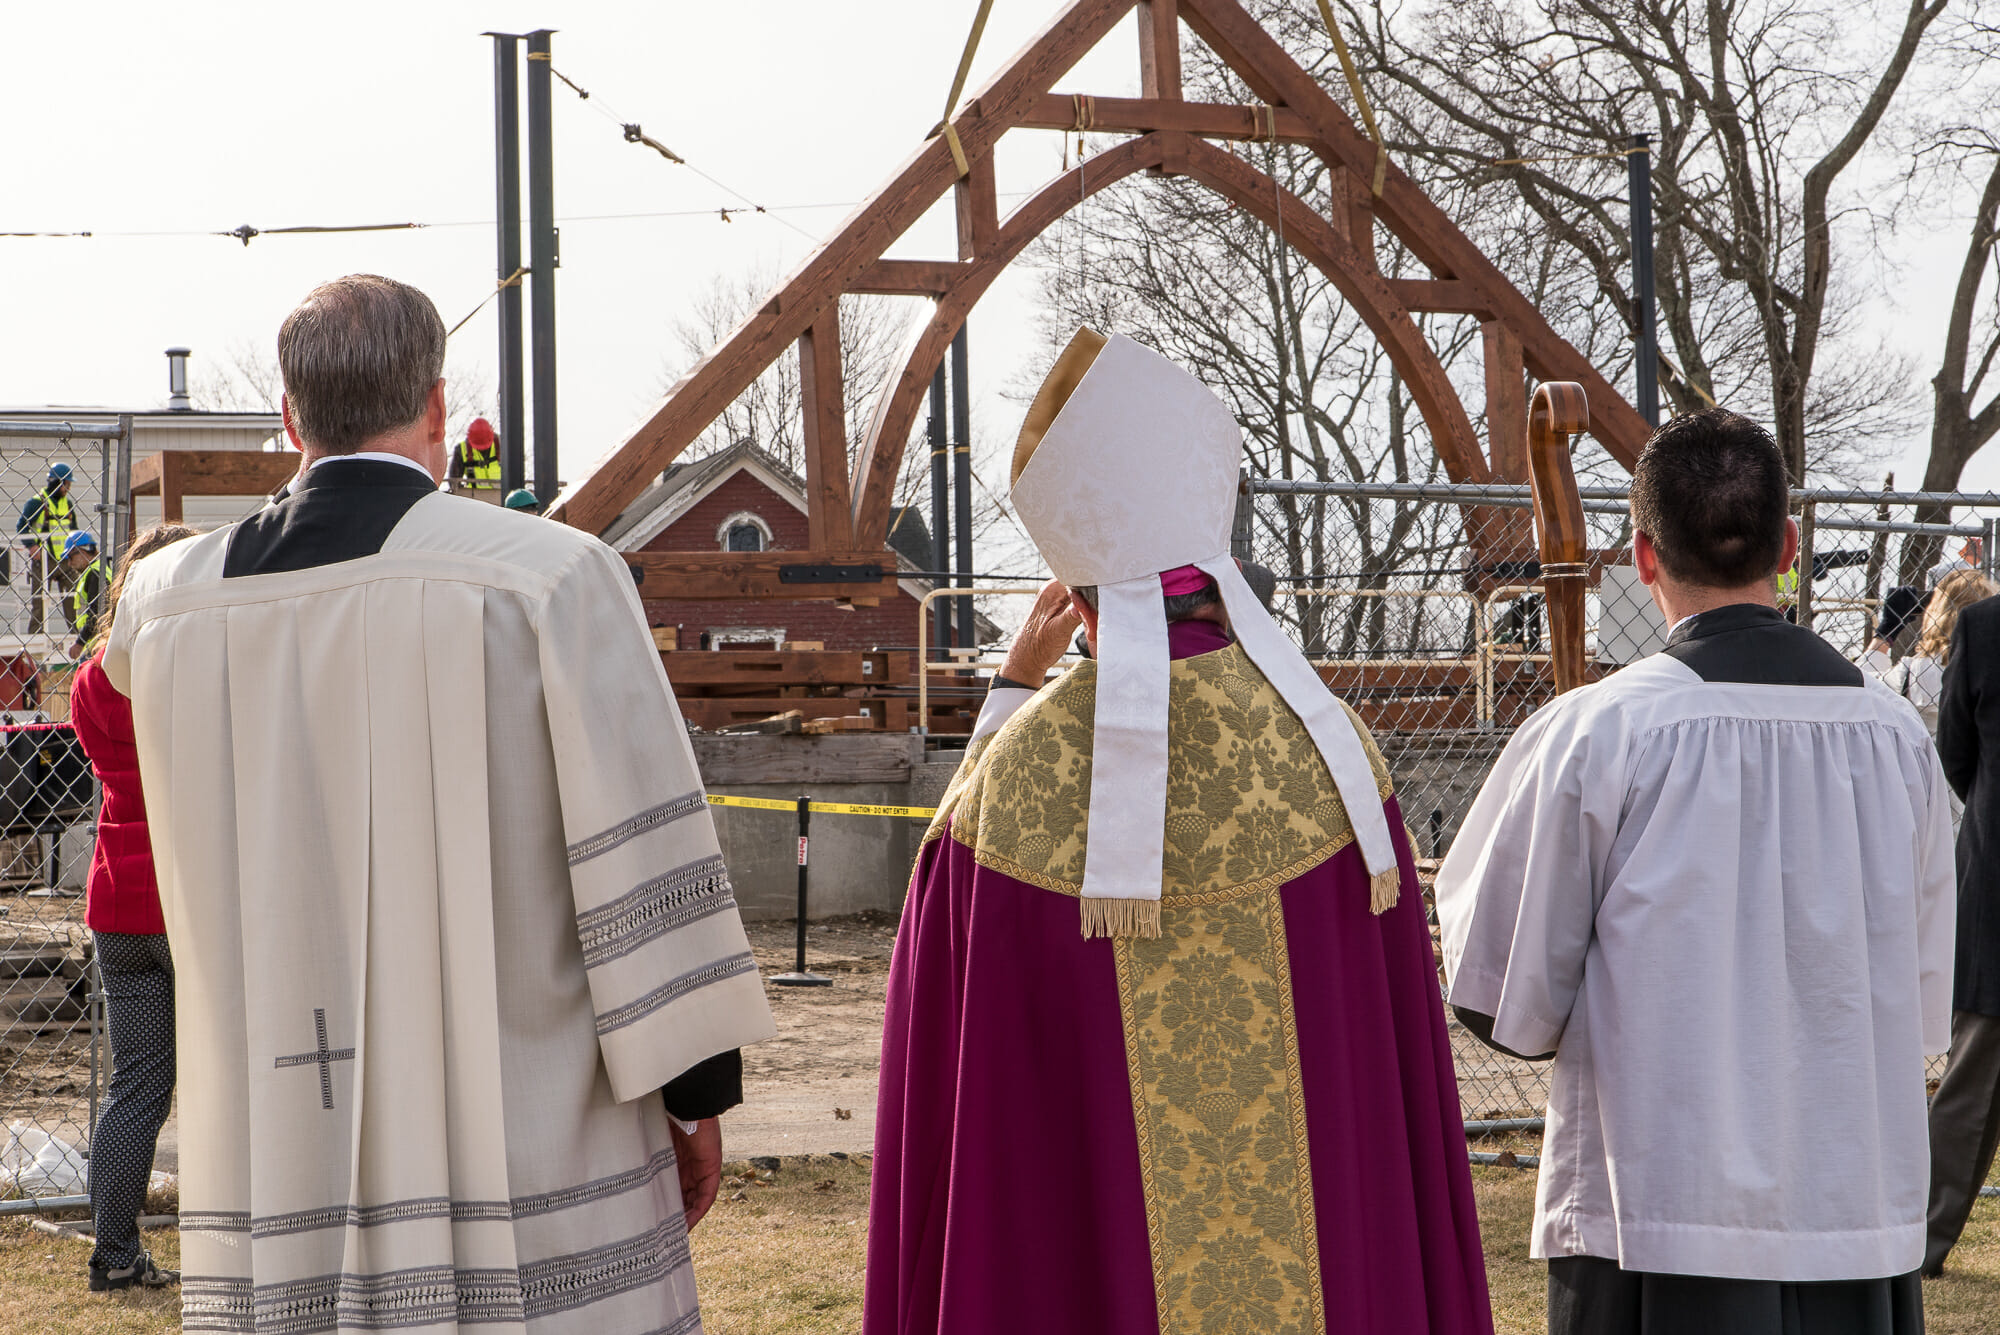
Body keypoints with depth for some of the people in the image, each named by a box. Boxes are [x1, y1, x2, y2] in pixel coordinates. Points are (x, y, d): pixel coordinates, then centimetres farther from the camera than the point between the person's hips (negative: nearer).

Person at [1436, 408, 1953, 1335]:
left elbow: (1507, 1005, -6)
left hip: (1659, 1223, -4)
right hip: (1865, 1223, 4)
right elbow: (1923, 1006, 10)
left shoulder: (1592, 734, -11)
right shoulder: (1895, 734, 2)